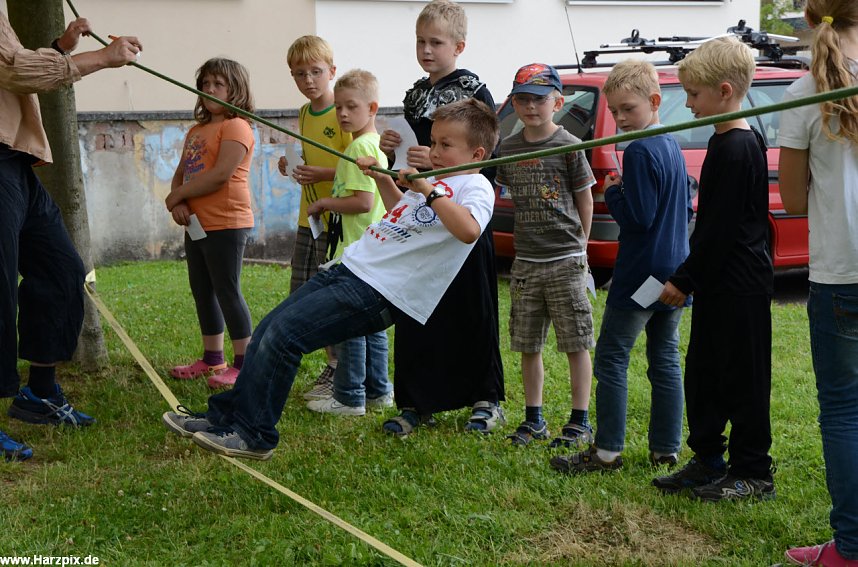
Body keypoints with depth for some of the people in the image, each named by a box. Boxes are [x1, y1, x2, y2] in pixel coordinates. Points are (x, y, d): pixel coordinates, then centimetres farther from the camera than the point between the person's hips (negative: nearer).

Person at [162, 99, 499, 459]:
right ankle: (223, 416, 15)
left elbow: (469, 230, -32)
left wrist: (427, 191, -27)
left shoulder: (476, 187, -8)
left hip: (380, 292, -10)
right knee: (268, 329, 6)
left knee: (283, 334, -15)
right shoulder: (436, 179, 20)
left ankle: (252, 435, -4)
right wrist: (381, 175, 30)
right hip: (351, 267, 10)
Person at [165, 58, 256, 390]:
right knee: (202, 292, 15)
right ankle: (212, 359, 26)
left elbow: (220, 174, -21)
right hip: (196, 225, 10)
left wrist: (177, 195, -12)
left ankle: (244, 363, 2)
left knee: (227, 292, -6)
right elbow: (180, 174, 16)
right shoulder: (196, 131, 18)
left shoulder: (236, 127, -10)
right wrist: (178, 204, -5)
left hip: (225, 225, -9)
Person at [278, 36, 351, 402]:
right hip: (308, 217, 9)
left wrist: (324, 174, -28)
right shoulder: (304, 114, 13)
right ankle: (334, 363, 23)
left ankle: (339, 371, 7)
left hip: (336, 220, -9)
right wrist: (294, 165, 2)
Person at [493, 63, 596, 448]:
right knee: (528, 345, 11)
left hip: (566, 261, -5)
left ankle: (580, 422, 10)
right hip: (525, 261, 5)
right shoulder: (508, 147, 7)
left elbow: (584, 198, 0)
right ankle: (533, 419, 22)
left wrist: (579, 244, 2)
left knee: (576, 344, 1)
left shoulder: (568, 146, -6)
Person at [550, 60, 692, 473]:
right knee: (665, 359, 11)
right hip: (674, 275, 9)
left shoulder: (639, 152, -16)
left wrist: (613, 193, -5)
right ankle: (666, 449, 15)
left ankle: (608, 451, 0)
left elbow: (638, 216, -21)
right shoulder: (672, 148, 12)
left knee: (612, 358, -2)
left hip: (640, 276, -9)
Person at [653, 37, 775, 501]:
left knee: (742, 380, 0)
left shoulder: (737, 148, -19)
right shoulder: (728, 141, 11)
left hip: (739, 288, -10)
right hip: (719, 284, 10)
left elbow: (721, 227, -21)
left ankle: (752, 473, 11)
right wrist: (687, 276, 18)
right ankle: (708, 460, 27)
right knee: (703, 375, 16)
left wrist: (685, 280, -15)